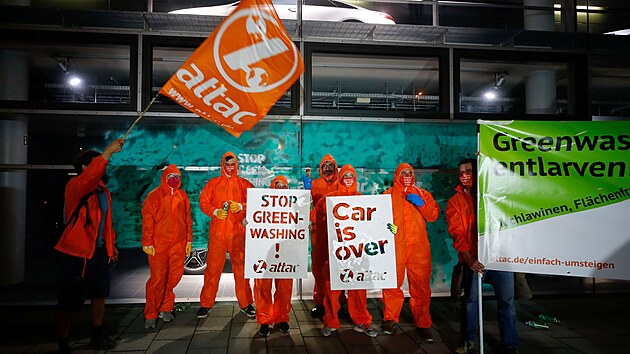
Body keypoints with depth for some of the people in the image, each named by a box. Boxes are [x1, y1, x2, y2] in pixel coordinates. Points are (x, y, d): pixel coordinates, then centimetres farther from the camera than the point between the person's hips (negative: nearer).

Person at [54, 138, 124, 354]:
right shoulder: (75, 186, -13)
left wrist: (110, 244, 18)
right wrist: (107, 152, -39)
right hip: (76, 253, -8)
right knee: (68, 303, 2)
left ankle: (97, 336, 37)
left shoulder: (102, 190, 11)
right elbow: (90, 176, -37)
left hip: (99, 251, 8)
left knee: (99, 295, 19)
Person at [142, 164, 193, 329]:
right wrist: (147, 243, -8)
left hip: (178, 244, 4)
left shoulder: (182, 196, 12)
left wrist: (189, 240, 12)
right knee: (157, 279, -4)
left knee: (174, 277, 6)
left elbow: (188, 219, 15)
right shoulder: (154, 196, -1)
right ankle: (151, 314, 7)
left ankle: (165, 308, 22)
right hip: (159, 244, -4)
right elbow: (147, 220, -4)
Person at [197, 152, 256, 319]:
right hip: (217, 231, 0)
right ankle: (206, 304, 12)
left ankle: (245, 303, 14)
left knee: (241, 267, 4)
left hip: (238, 231, 0)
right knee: (212, 267, 1)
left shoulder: (244, 184, 9)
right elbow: (203, 202, 5)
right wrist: (215, 211, -12)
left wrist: (241, 206, -14)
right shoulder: (213, 183, 11)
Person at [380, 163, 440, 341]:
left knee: (421, 285, 2)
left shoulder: (422, 194, 17)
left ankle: (422, 324, 14)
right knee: (392, 283, -6)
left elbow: (433, 216, 9)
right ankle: (390, 319, 10)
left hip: (419, 247, 1)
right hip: (395, 245, -1)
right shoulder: (389, 194, 13)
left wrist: (421, 204, -6)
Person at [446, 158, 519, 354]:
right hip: (475, 258, -1)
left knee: (506, 300, 5)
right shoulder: (455, 202, 5)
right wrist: (468, 258, -18)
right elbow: (457, 233, -4)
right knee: (471, 299, 8)